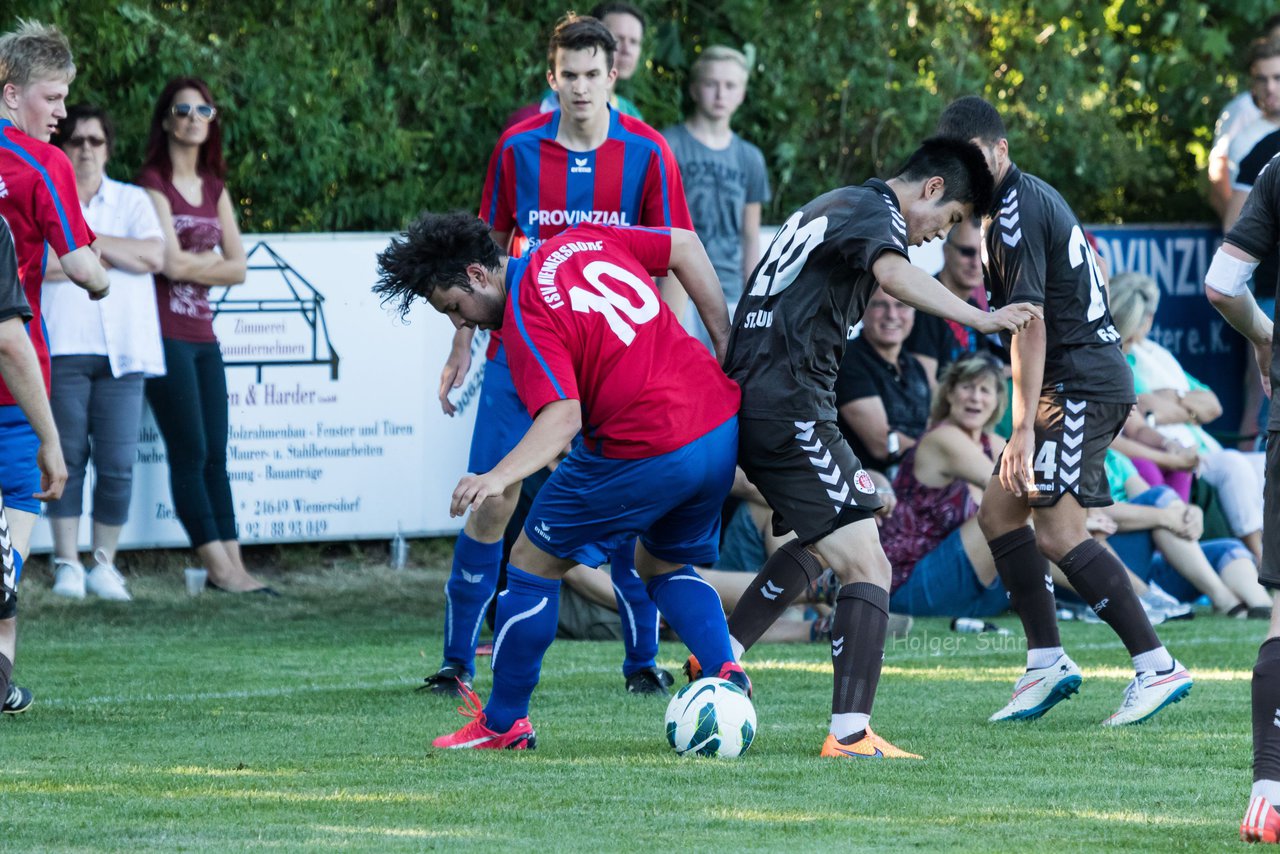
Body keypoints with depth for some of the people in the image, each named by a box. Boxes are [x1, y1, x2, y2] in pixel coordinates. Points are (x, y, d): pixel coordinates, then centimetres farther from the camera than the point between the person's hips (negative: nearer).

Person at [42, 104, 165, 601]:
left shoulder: (133, 201, 16)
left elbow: (153, 256, -2)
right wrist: (104, 258, -5)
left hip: (121, 352, 2)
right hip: (64, 349, -2)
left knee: (117, 464, -3)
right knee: (67, 457, -5)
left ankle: (104, 564, 5)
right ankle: (67, 564, -1)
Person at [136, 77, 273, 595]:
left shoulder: (215, 190, 15)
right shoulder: (153, 183, -5)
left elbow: (237, 269, 8)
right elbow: (171, 263, -15)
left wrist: (191, 264, -6)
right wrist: (214, 261, 1)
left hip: (202, 335, 7)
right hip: (166, 334, -7)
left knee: (215, 455, 4)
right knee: (190, 452, -6)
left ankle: (231, 565, 2)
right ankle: (218, 566, -7)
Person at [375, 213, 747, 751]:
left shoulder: (525, 322, -13)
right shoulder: (579, 242, 10)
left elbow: (562, 416, -26)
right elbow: (685, 246, 14)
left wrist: (501, 475, -39)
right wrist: (725, 344, 17)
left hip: (644, 453, -8)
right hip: (723, 430, 8)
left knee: (533, 563, 9)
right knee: (664, 565, 29)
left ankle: (503, 722, 18)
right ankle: (726, 674, 6)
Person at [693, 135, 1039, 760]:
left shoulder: (838, 205, 22)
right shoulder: (876, 211, -9)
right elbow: (893, 273, -33)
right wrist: (980, 319, -39)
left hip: (749, 397, 10)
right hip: (788, 408, -10)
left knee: (818, 543, 32)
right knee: (866, 565, -14)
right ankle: (850, 734, -23)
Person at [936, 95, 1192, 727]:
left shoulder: (1016, 213, -15)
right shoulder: (1032, 196, 16)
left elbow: (1030, 324, -20)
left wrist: (1024, 428, -23)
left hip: (1081, 384, -11)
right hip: (1082, 383, 11)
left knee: (1058, 533, -17)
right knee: (998, 511, 10)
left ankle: (1157, 667, -16)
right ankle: (1047, 663, 11)